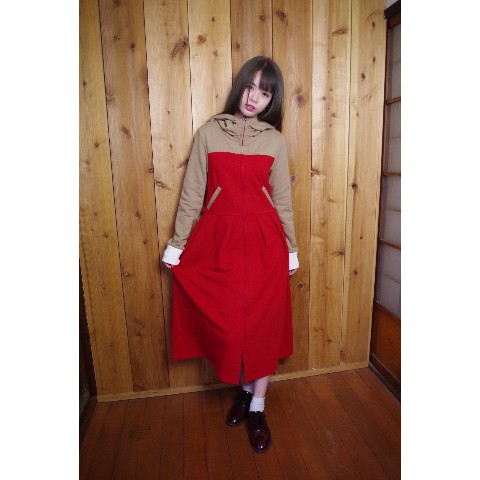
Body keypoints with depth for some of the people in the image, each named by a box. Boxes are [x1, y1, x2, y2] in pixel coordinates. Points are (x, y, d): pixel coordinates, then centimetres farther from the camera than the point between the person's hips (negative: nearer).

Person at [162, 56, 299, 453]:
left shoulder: (275, 140, 6)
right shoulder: (209, 133, 3)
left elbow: (283, 198, 9)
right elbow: (192, 193, 2)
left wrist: (291, 249, 10)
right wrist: (177, 244, 2)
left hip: (263, 241, 1)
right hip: (218, 239, 0)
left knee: (263, 323, 6)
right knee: (227, 321, 7)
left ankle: (257, 408, 26)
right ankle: (243, 389, 36)